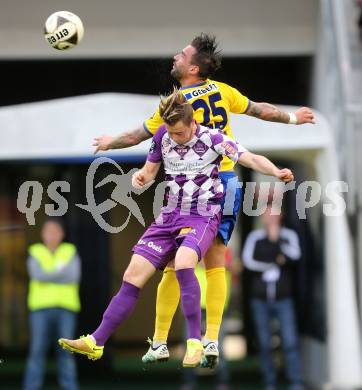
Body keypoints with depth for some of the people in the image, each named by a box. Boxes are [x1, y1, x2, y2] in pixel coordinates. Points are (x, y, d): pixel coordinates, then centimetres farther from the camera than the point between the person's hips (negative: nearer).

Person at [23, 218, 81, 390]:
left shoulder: (71, 252, 8)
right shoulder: (35, 253, 7)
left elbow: (74, 277, -8)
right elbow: (38, 275, -12)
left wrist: (49, 276, -10)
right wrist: (61, 272, -9)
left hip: (66, 309, 0)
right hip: (41, 308, 0)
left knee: (65, 351, -4)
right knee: (37, 351, -7)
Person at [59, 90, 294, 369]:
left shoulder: (212, 139, -12)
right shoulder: (163, 136, 2)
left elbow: (251, 159, -20)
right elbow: (150, 169, 16)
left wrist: (277, 172, -39)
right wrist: (140, 177, -8)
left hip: (203, 217, -5)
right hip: (169, 217, 5)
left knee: (183, 263, -35)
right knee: (133, 277, -2)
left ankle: (195, 342, -30)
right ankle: (96, 342, 4)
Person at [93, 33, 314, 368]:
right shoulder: (221, 91, 4)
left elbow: (138, 136, 1)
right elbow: (260, 110, 18)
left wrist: (110, 142, 20)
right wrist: (292, 117, 34)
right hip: (228, 183, 5)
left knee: (175, 266, 1)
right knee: (215, 263, 7)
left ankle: (160, 342, 4)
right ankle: (212, 341, 0)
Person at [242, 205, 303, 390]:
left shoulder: (289, 236, 1)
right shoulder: (254, 237, 2)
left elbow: (294, 255, -16)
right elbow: (248, 260, -10)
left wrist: (277, 239, -21)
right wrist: (275, 263, -11)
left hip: (283, 300, -1)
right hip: (260, 300, 1)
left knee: (290, 343, -12)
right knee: (264, 345, 2)